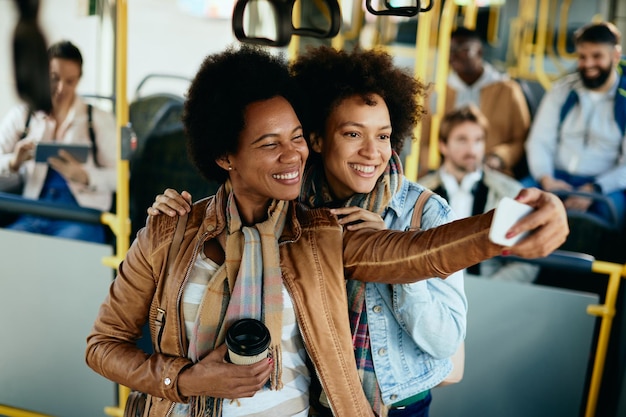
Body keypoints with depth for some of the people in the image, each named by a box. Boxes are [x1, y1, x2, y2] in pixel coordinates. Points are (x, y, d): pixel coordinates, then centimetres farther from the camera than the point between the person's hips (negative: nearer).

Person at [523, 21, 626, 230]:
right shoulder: (563, 89, 10)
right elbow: (539, 141, 4)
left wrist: (594, 190, -21)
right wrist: (546, 180, -14)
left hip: (604, 184, -2)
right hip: (556, 176, 2)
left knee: (609, 209, -35)